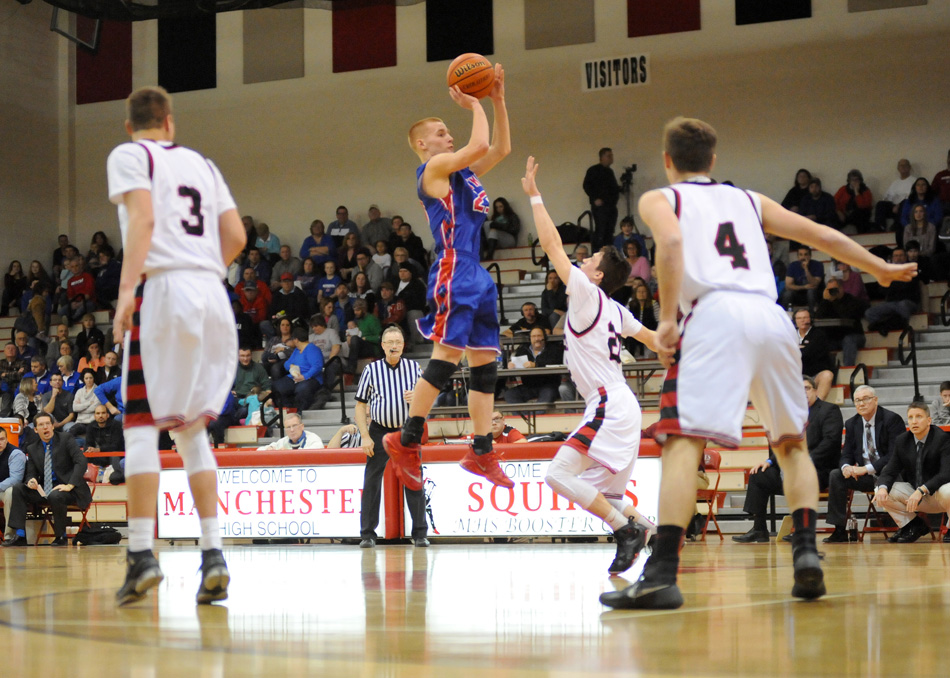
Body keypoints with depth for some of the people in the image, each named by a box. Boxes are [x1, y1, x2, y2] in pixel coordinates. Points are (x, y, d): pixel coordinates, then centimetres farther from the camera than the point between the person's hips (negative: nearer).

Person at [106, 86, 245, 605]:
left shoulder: (129, 155, 5)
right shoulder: (201, 163, 23)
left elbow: (142, 217, -12)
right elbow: (236, 237, 16)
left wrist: (127, 287, -19)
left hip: (161, 289, -5)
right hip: (212, 296, 5)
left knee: (140, 422, -2)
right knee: (191, 429, 12)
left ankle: (141, 553, -12)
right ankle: (212, 553, 1)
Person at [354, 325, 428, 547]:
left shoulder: (414, 368, 7)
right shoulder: (372, 370, 3)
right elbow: (360, 405, 3)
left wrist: (417, 397, -11)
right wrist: (365, 436, -6)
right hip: (379, 432, -1)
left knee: (414, 483, -1)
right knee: (371, 483, -3)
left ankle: (419, 533, 7)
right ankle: (367, 534, 4)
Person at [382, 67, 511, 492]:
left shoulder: (462, 172, 23)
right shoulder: (435, 167, -3)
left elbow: (501, 148, 25)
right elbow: (480, 144, -15)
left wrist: (497, 100, 17)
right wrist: (474, 105, -1)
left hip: (476, 277, 10)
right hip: (453, 272, -10)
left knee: (485, 362, 7)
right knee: (447, 356, -13)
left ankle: (481, 451, 8)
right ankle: (406, 440, -10)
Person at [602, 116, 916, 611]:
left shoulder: (660, 199, 18)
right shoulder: (749, 201, 30)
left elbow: (671, 242, -5)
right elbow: (823, 237, 30)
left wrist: (667, 319, -7)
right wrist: (882, 270, 43)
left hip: (717, 313, -4)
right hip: (772, 316, 5)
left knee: (682, 440, -11)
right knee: (792, 442, 20)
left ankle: (663, 573, -24)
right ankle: (806, 553, 5)